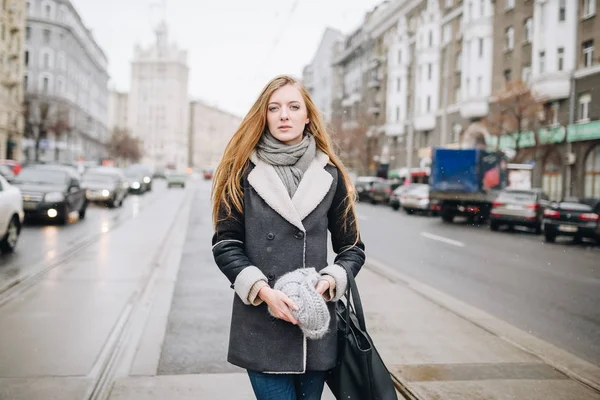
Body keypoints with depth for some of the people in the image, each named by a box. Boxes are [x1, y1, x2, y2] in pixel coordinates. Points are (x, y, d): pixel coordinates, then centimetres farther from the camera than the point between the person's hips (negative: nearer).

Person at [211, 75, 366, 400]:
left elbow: (352, 248, 8)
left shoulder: (329, 175, 5)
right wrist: (263, 291, -15)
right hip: (260, 327, -2)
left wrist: (329, 281, -11)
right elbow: (225, 245, -2)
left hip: (315, 324, 2)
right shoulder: (243, 172, 1)